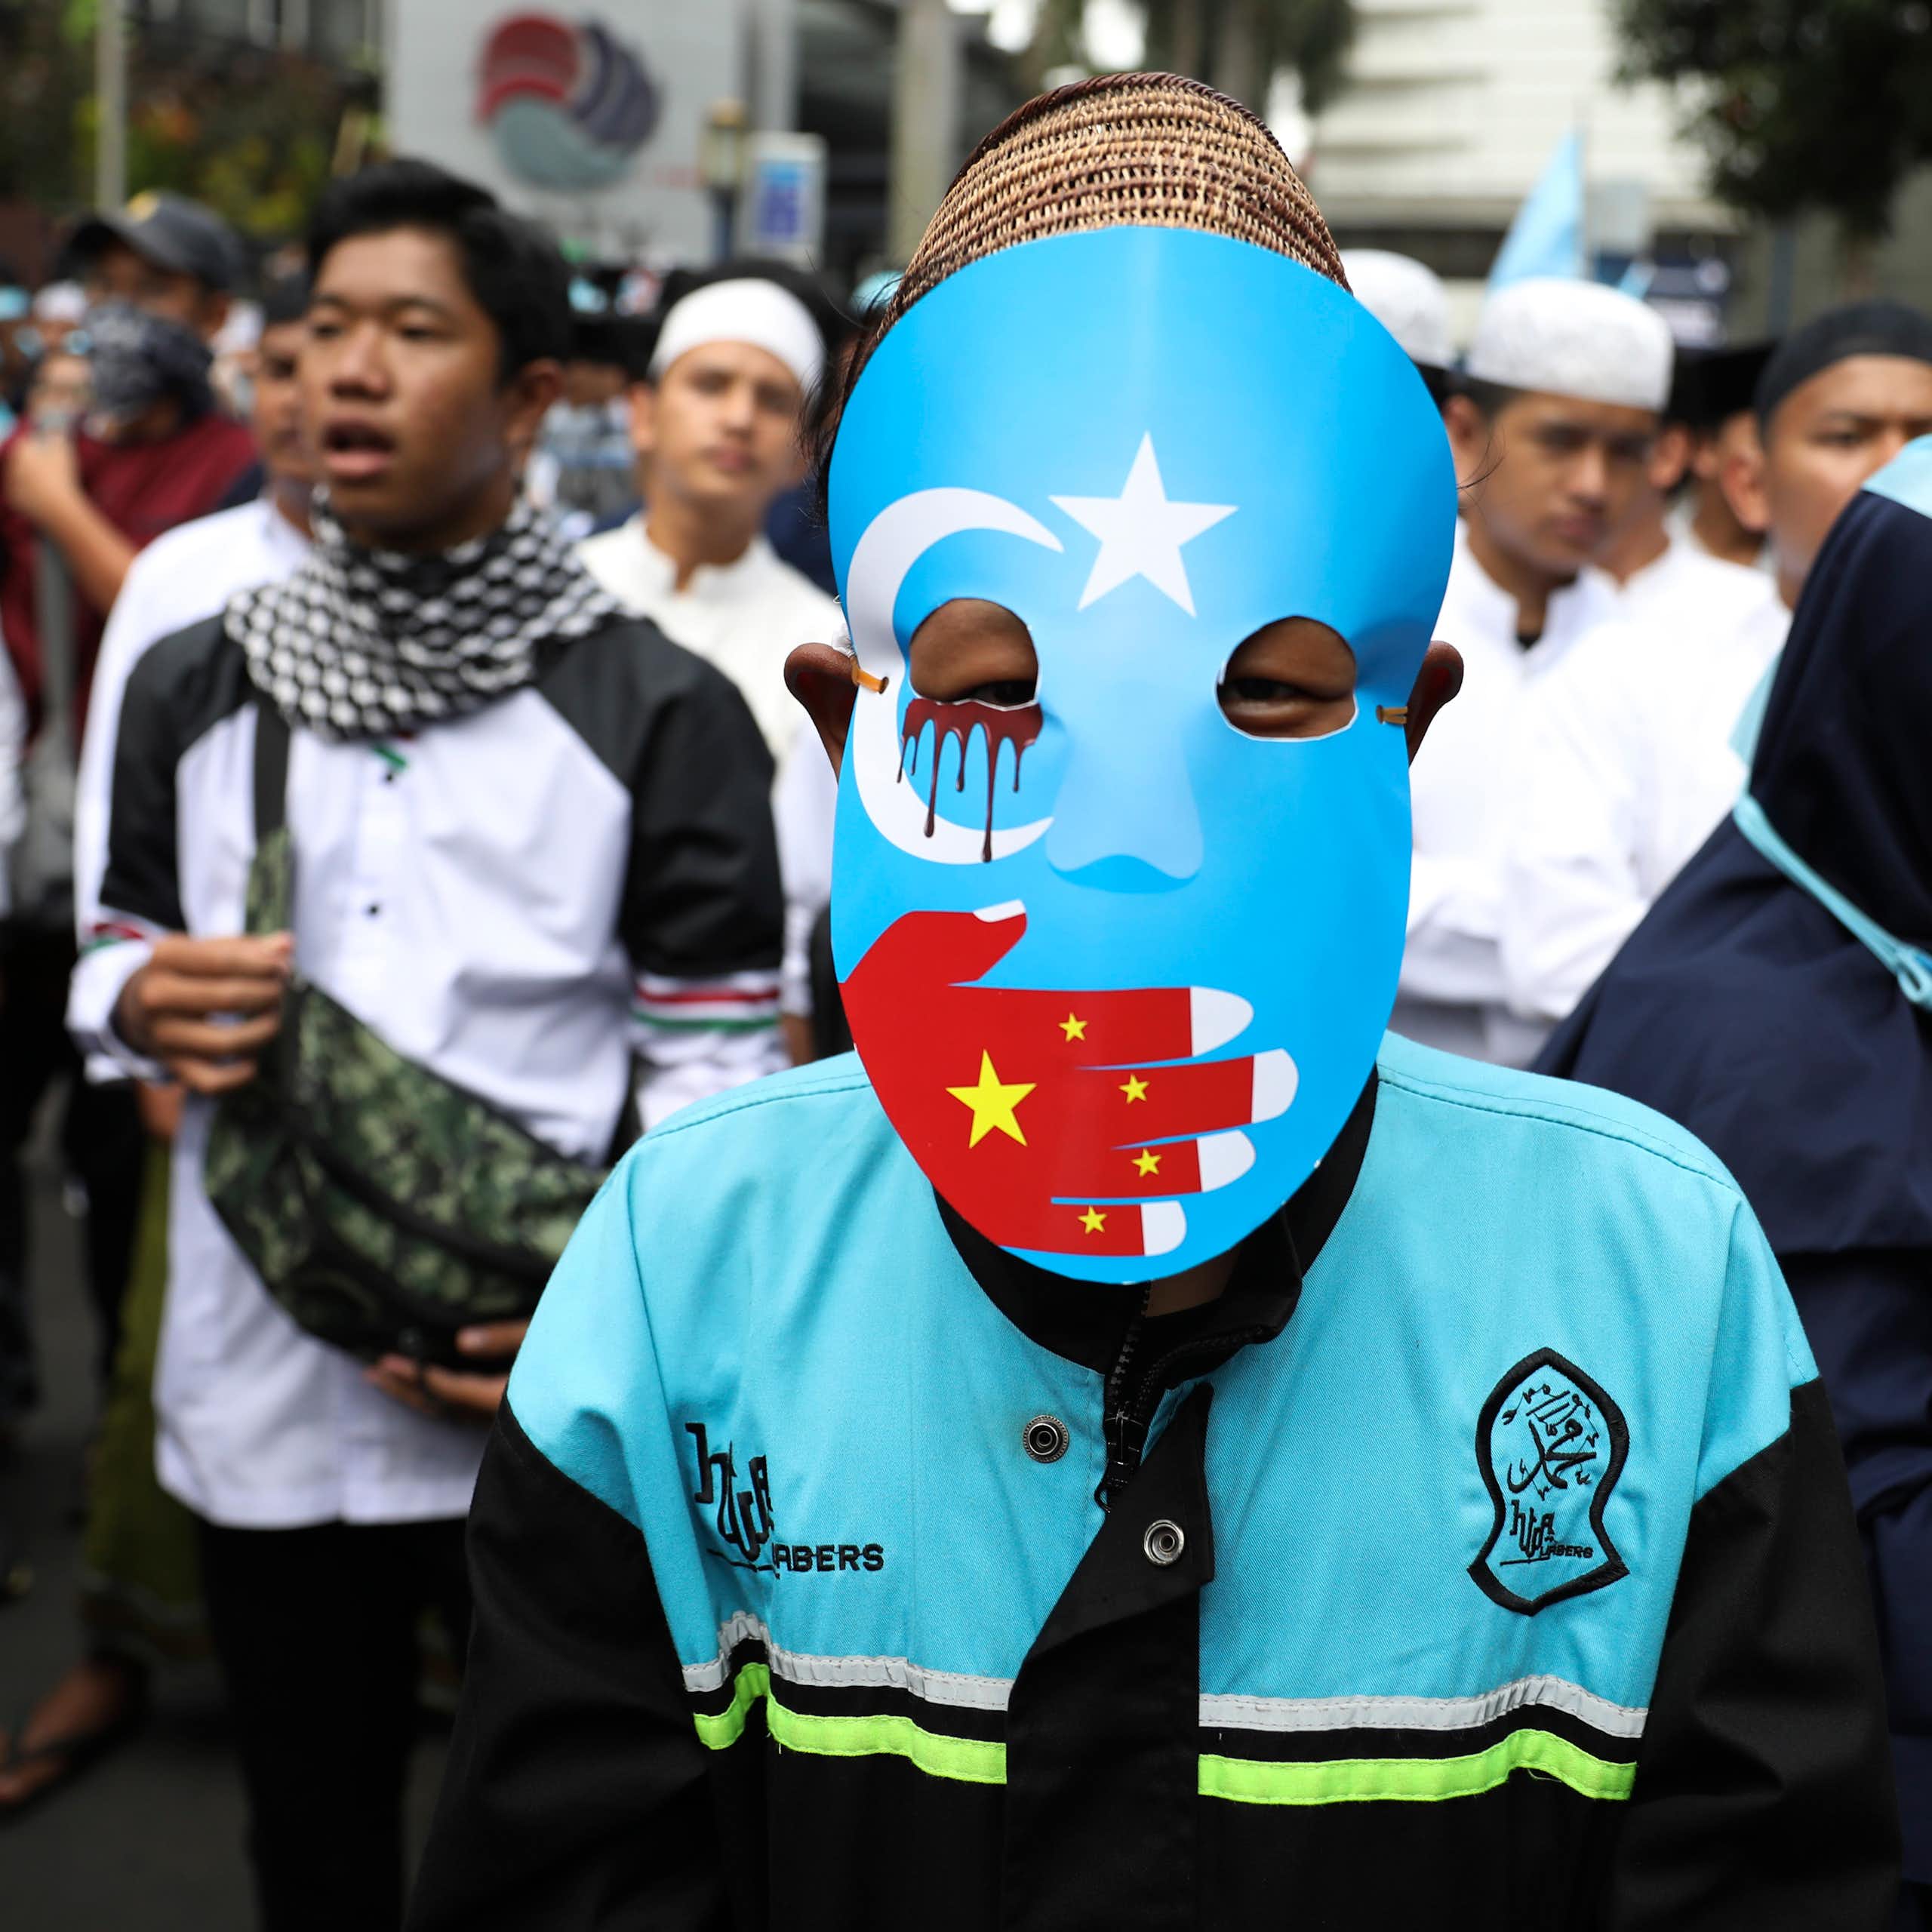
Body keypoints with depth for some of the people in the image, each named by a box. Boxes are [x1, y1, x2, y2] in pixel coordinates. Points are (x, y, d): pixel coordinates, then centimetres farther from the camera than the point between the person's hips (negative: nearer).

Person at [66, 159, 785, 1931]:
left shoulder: (662, 713, -5)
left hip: (559, 1408, -3)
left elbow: (715, 1068, -4)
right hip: (265, 1401, 3)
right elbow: (117, 953, 17)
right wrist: (150, 1001, -7)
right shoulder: (196, 686, 5)